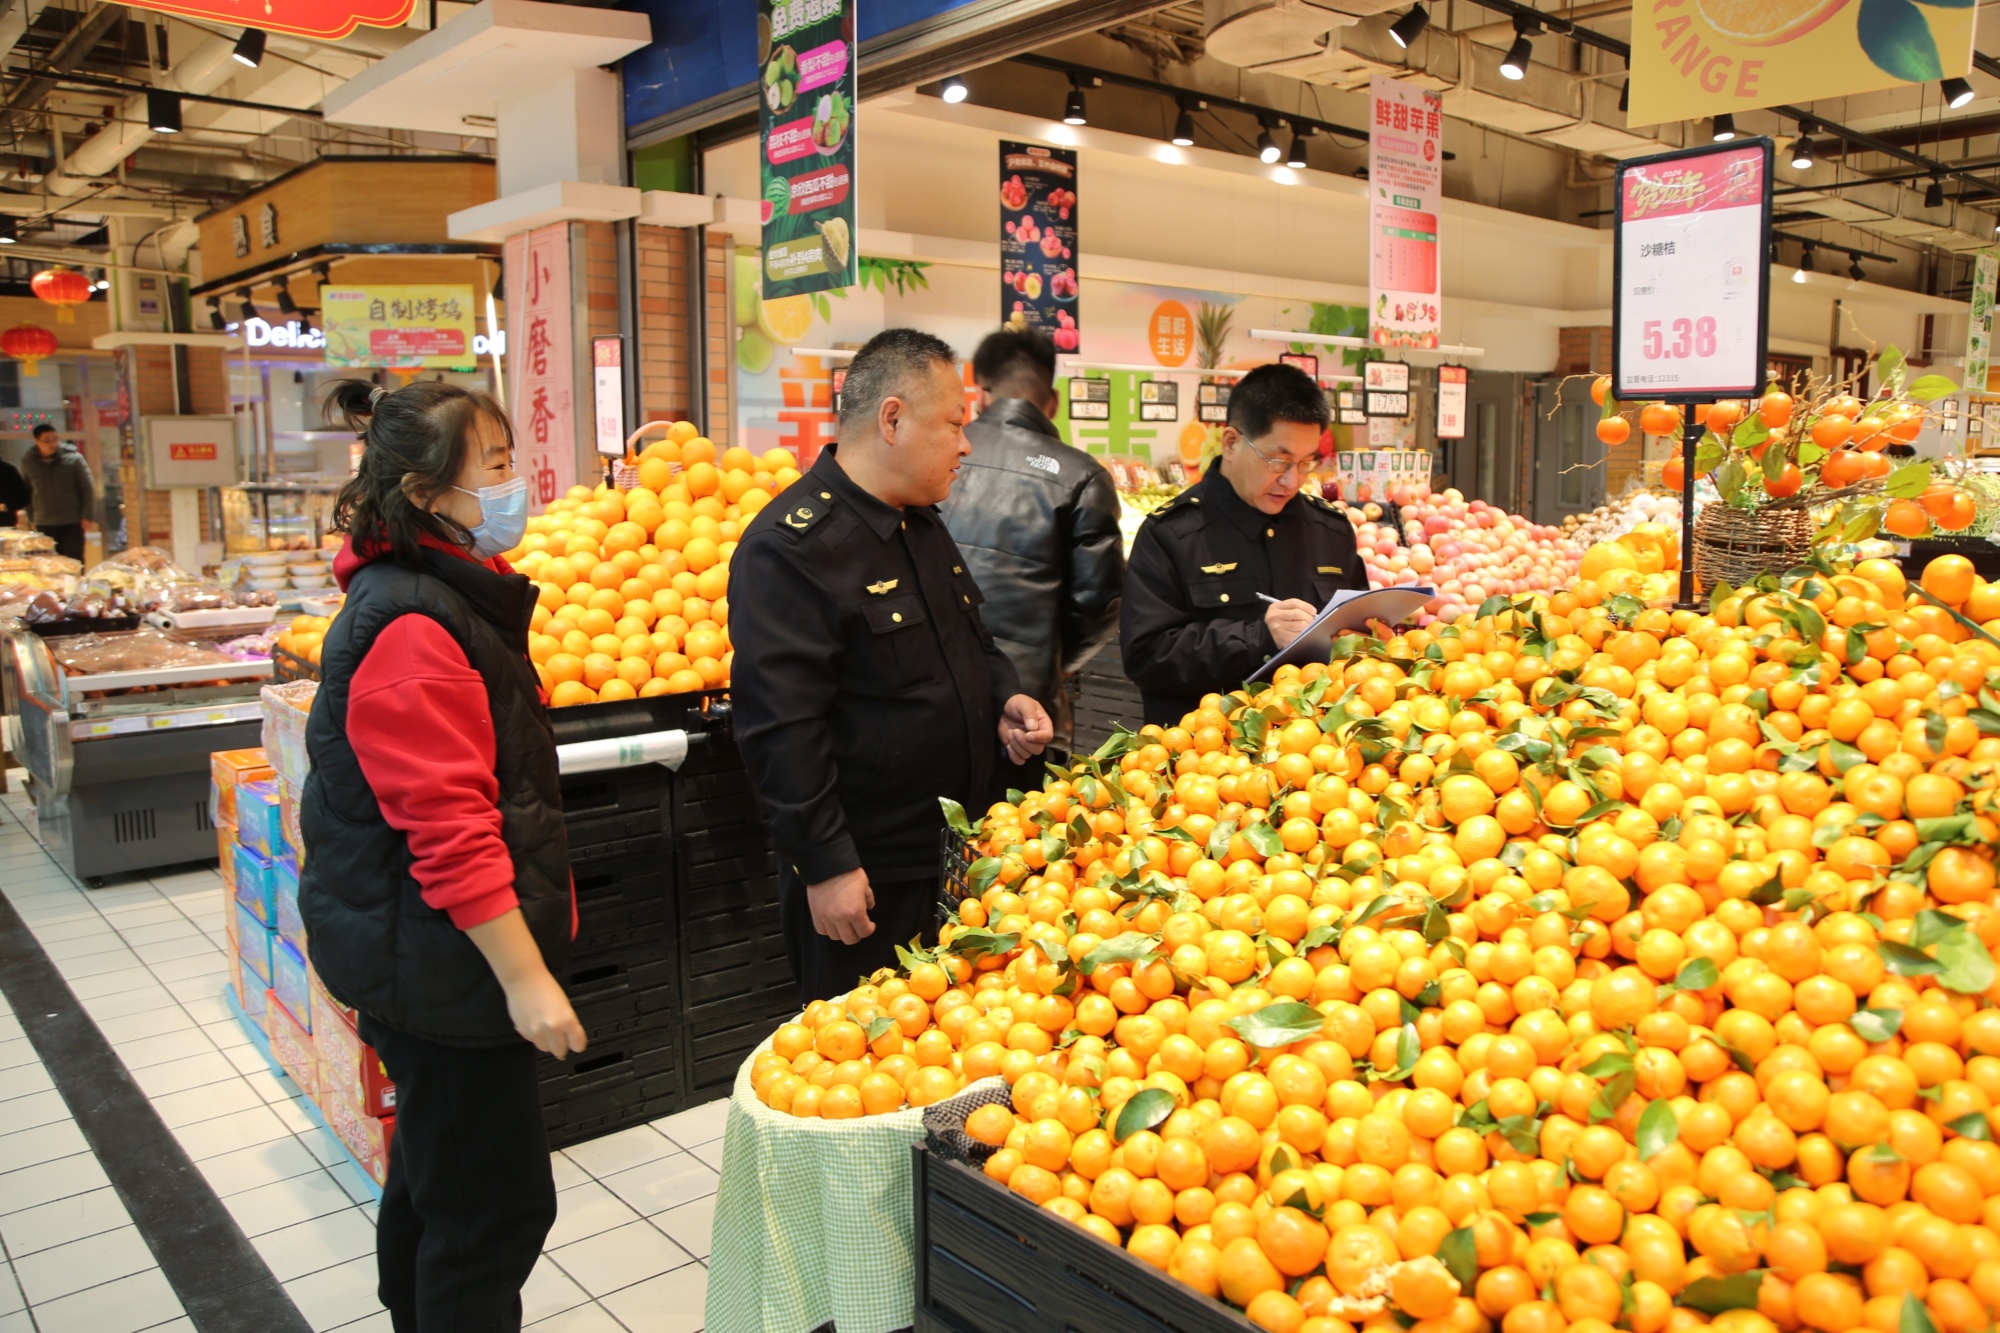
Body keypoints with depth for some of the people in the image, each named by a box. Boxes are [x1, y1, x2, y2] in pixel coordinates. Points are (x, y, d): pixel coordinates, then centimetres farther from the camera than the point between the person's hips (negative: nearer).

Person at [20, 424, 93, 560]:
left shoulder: (74, 458, -3)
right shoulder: (28, 462, 6)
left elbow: (87, 488, -3)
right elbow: (25, 492, 15)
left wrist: (86, 515, -8)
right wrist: (30, 517, 10)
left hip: (72, 523, -3)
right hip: (43, 524, 3)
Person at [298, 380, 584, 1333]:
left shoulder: (453, 593, 10)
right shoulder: (412, 627, -23)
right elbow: (450, 830, -26)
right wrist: (526, 978, -23)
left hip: (430, 957, 11)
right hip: (438, 958, -11)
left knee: (436, 1169, 25)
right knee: (498, 1202, -1)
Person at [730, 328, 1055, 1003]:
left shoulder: (922, 522, 10)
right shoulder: (789, 546, -20)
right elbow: (782, 725, -23)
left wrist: (1004, 698, 5)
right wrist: (826, 866, -22)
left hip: (959, 850, 9)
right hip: (864, 876, -8)